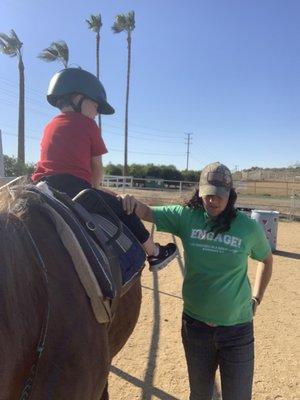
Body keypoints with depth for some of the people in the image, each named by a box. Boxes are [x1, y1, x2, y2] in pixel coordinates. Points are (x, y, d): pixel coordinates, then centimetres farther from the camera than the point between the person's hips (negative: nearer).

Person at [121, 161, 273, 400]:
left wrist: (256, 299, 4)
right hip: (195, 324, 1)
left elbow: (266, 260, 7)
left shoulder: (249, 227, -10)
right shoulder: (186, 217, -9)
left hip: (237, 328, -1)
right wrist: (132, 203, -32)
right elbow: (148, 212, -11)